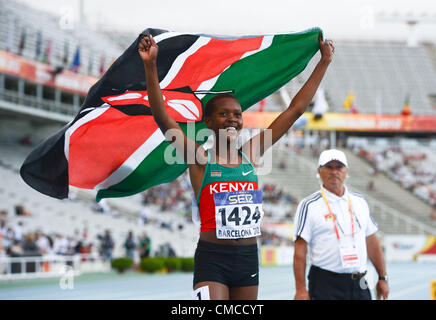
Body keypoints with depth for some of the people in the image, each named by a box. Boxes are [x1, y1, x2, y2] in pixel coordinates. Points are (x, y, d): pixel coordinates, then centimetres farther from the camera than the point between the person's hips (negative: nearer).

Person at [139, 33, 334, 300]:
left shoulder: (250, 155, 7)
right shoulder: (200, 160, -4)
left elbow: (295, 110, 11)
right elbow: (162, 117, -15)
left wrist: (324, 63, 12)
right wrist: (150, 65, -24)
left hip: (248, 258, 5)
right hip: (212, 258, -5)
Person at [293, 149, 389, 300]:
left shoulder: (359, 201, 13)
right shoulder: (309, 205, -3)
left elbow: (372, 242, 18)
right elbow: (300, 249, -6)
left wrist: (383, 278, 14)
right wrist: (301, 289, -13)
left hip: (359, 285, 5)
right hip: (325, 287, -5)